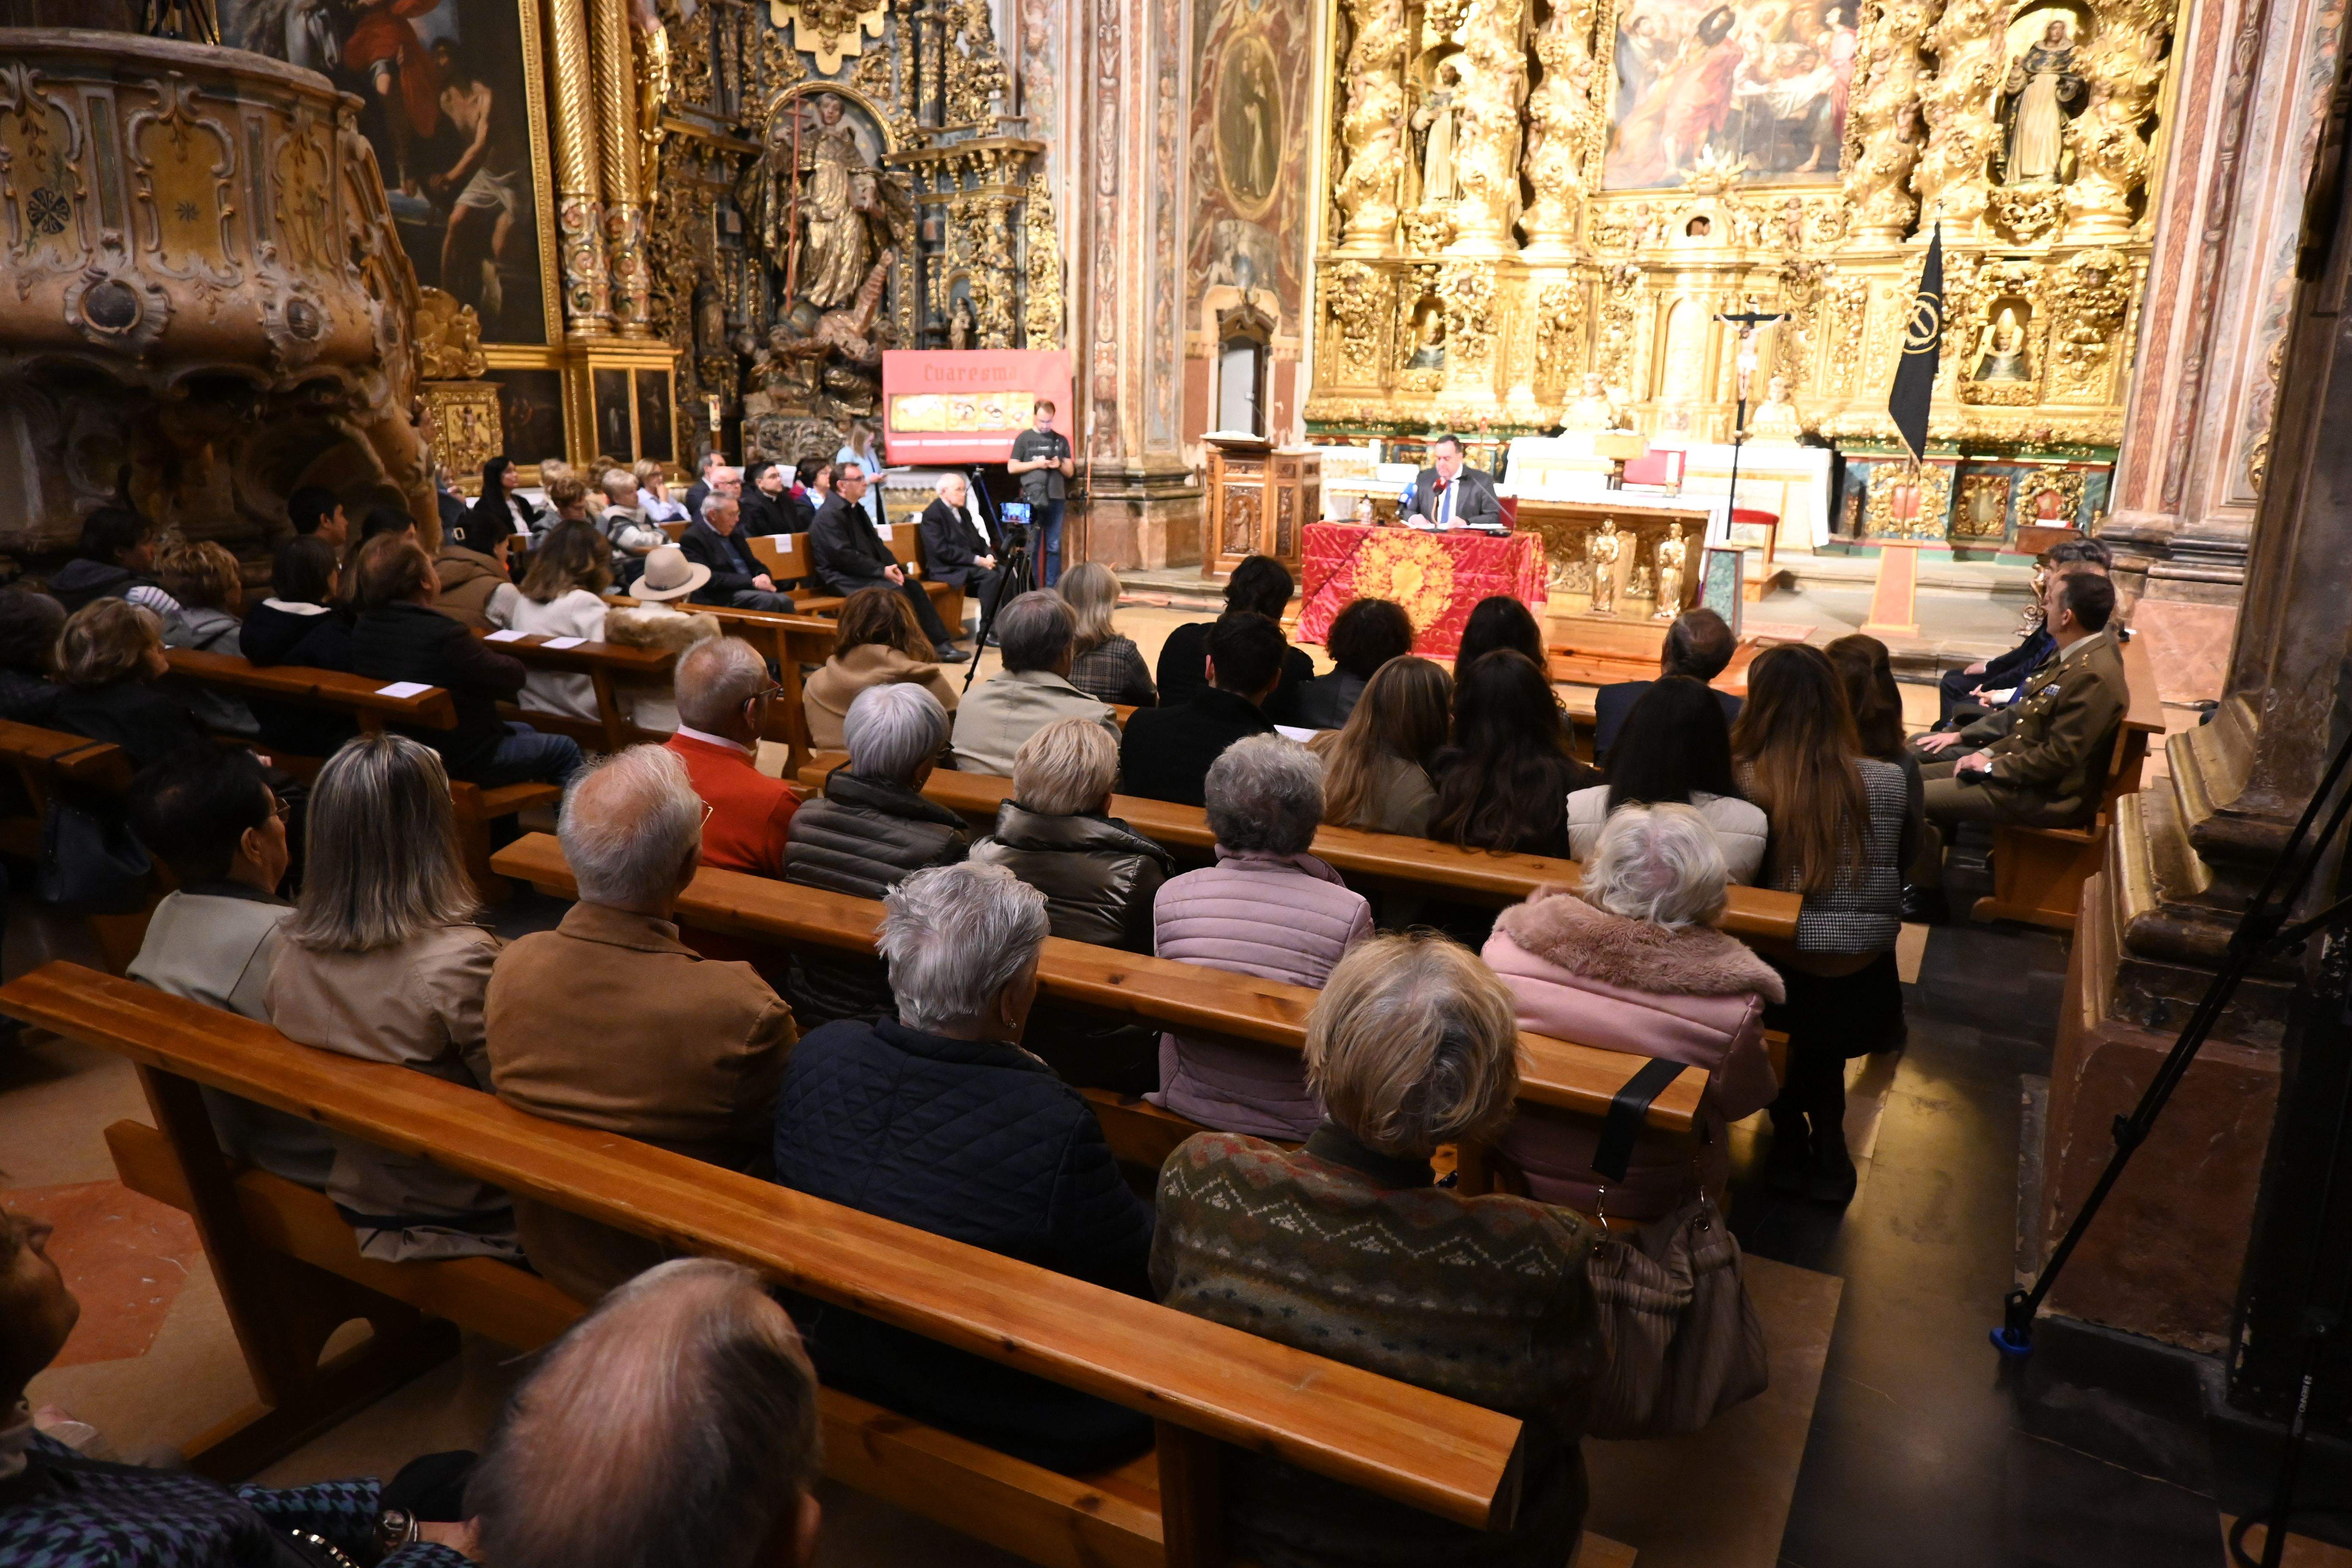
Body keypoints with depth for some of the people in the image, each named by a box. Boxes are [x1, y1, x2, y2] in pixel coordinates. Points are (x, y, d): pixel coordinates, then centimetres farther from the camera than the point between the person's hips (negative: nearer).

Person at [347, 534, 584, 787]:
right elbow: (513, 677, -24)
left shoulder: (362, 629, -4)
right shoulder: (442, 635, -31)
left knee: (525, 731, 29)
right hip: (462, 761, -9)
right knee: (566, 750, 8)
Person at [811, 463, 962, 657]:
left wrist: (893, 567, -2)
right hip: (844, 579, -9)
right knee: (896, 591, -27)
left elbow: (875, 543, 17)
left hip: (867, 573, 9)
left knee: (913, 586, -7)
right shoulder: (829, 514, -13)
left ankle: (941, 643, -8)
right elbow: (844, 556, -21)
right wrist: (882, 570, -19)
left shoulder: (856, 509, 16)